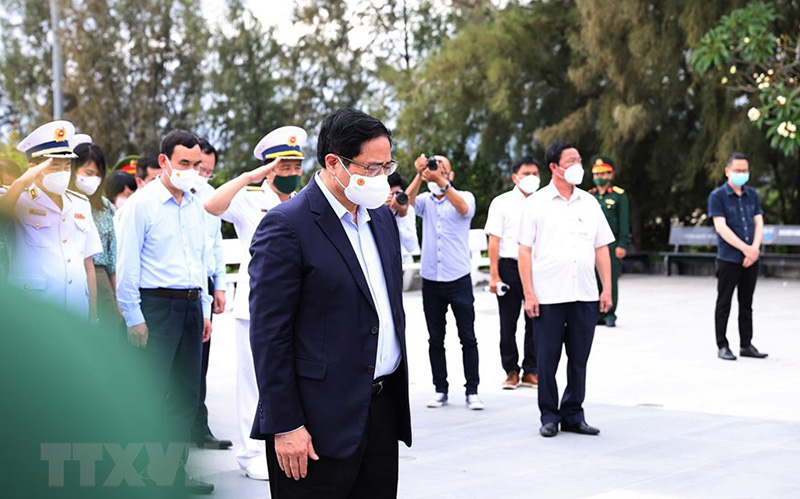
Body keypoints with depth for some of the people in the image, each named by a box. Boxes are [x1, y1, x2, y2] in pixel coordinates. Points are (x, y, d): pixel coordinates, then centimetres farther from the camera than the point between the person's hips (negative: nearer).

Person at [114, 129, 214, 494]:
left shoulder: (195, 206, 13)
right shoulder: (141, 204, -7)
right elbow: (127, 265, -9)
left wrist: (204, 310, 16)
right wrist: (134, 318, -13)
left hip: (191, 305, 7)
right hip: (156, 304, -7)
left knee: (186, 393, 10)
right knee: (151, 394, -5)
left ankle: (176, 469, 19)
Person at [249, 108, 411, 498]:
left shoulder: (381, 216, 12)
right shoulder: (286, 225, -13)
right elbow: (269, 333, -14)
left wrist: (397, 392, 17)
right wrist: (284, 426, -16)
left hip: (383, 407, 7)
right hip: (320, 422, -7)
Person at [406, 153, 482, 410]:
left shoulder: (464, 196, 3)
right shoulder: (425, 201, 9)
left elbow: (464, 208, -21)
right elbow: (406, 202, -12)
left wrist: (441, 182, -33)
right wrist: (419, 176, -26)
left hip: (459, 278, -3)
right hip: (430, 280, 3)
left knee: (467, 338, -2)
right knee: (435, 339, 8)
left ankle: (472, 391, 3)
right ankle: (440, 389, 16)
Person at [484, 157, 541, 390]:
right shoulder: (502, 203, 0)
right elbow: (494, 240, -3)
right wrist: (494, 275, -10)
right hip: (510, 266, -2)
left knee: (535, 322, 5)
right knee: (508, 324, 5)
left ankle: (530, 371, 16)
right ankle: (511, 371, 16)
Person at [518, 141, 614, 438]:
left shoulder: (589, 203, 11)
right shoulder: (537, 203, 0)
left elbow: (601, 248, 13)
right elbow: (525, 251, -2)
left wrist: (607, 288, 6)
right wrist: (528, 293, -9)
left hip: (585, 296, 4)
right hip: (548, 297, -3)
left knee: (579, 360, 8)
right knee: (547, 360, 2)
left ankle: (573, 415, 18)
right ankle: (549, 416, 14)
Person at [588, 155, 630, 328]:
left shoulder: (619, 195, 2)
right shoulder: (589, 196, 12)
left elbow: (624, 222, -1)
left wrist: (621, 245, -8)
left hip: (612, 244, -4)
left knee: (610, 280, -3)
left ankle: (609, 314, 4)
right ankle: (597, 314, 11)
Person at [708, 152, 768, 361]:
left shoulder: (752, 195, 11)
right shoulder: (717, 196, -4)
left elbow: (759, 223, 7)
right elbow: (721, 227, -12)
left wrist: (755, 248, -11)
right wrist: (745, 248, -17)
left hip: (751, 259, 5)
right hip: (728, 259, -5)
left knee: (747, 304, 10)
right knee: (724, 304, 1)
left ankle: (746, 345, 17)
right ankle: (722, 346, 7)